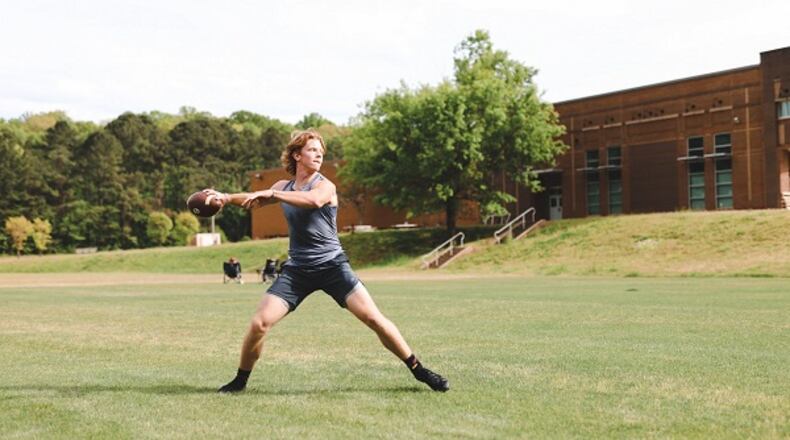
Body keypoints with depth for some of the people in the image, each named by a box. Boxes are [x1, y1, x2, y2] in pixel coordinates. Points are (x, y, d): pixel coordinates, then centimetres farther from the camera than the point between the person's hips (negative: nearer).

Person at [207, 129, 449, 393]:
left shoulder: (325, 186, -8)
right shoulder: (284, 187, 9)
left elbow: (313, 200, -33)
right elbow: (255, 201, 23)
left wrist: (271, 193, -34)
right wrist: (225, 198, 5)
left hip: (332, 265, -4)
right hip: (297, 269, 4)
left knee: (373, 317, -13)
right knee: (259, 323, -9)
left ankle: (418, 370, 1)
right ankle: (240, 380, 13)